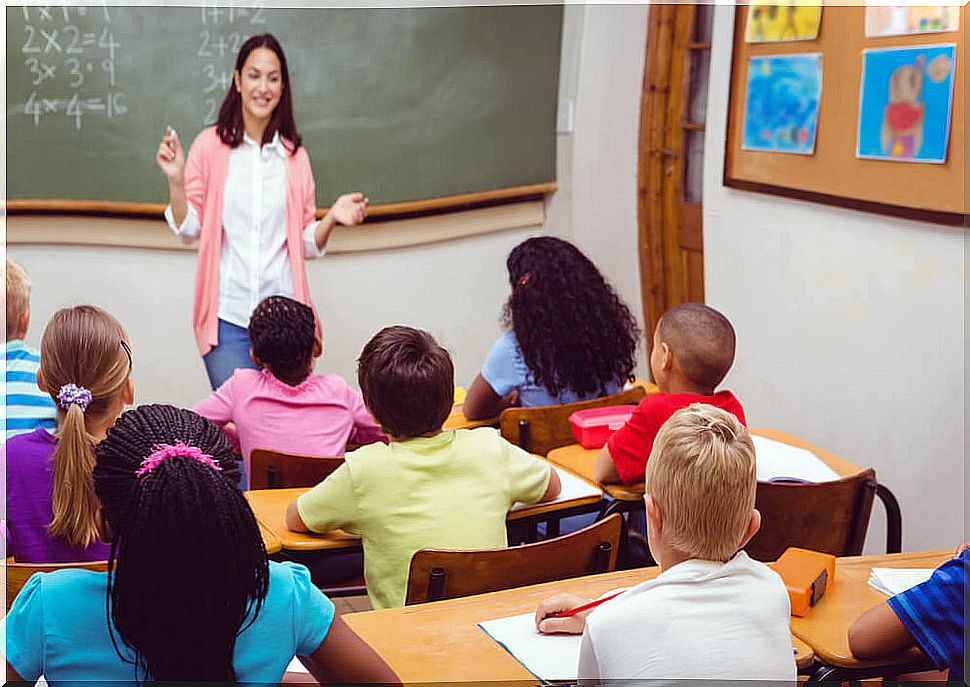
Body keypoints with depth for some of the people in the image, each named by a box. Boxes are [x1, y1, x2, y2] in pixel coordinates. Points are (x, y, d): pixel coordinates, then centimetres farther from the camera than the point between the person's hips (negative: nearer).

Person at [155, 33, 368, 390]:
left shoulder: (295, 156, 9)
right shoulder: (210, 144, 3)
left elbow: (306, 244, 12)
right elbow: (188, 229, 3)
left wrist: (332, 218, -6)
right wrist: (176, 180, -12)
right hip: (227, 315, -2)